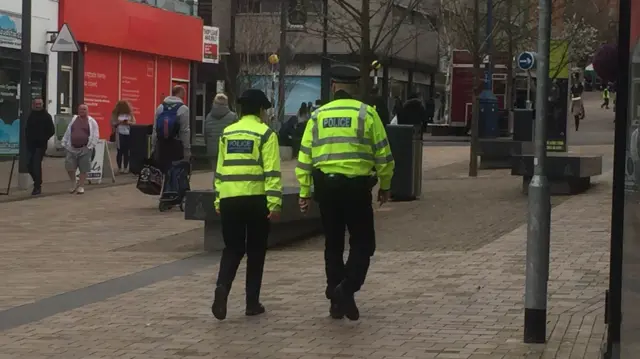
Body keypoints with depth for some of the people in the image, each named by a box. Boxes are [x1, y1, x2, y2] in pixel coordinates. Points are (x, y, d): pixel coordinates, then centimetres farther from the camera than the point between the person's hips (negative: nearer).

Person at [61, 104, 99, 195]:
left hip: (85, 149, -3)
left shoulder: (92, 122, 0)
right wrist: (64, 143, 11)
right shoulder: (74, 120, 12)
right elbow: (68, 132, 15)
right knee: (69, 167, -2)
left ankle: (81, 186, 12)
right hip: (72, 148, 3)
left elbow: (95, 135, -2)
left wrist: (91, 146, -9)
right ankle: (73, 182, 20)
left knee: (83, 169, 1)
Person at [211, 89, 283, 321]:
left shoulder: (227, 133, 13)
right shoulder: (265, 133, -2)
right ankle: (252, 303, 11)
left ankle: (222, 288, -15)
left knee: (232, 249, 11)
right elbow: (271, 171, -9)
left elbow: (220, 169, 15)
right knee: (255, 251, 9)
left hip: (229, 199, 4)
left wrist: (218, 201, 20)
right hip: (255, 199, -4)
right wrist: (275, 203, -10)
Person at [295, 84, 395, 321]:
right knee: (362, 243, 7)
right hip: (356, 185, -3)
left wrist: (305, 192, 12)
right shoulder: (366, 113, 1)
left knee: (333, 244, 14)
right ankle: (347, 288, -15)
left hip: (325, 184, 3)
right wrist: (385, 186, 11)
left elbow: (305, 157, 8)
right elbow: (382, 154, 0)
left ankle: (336, 301, 16)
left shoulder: (317, 116, 10)